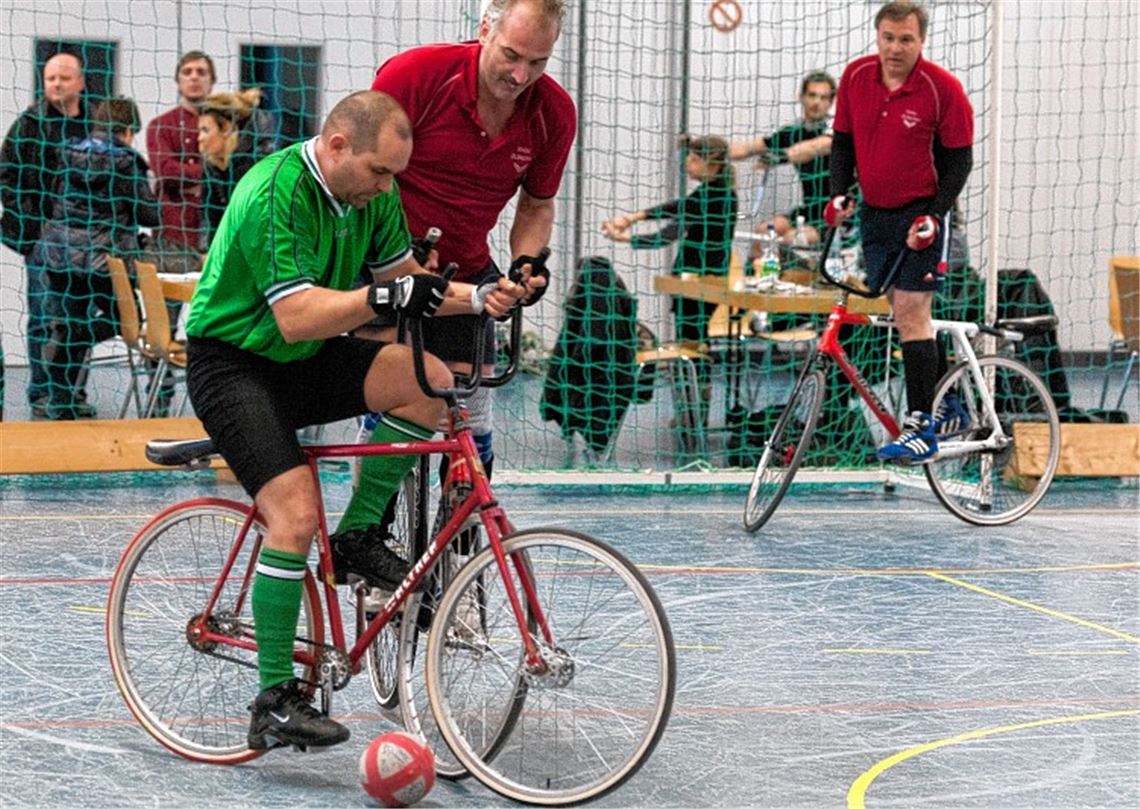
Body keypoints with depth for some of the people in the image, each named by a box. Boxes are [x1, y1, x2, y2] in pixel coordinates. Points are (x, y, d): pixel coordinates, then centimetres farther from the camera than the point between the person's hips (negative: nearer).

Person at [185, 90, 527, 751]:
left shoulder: (374, 191, -1)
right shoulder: (276, 193, -25)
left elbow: (406, 279, 7)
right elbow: (297, 318, -31)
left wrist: (476, 296, -10)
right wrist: (381, 297, -44)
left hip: (309, 360, 7)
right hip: (233, 363, -7)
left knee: (430, 380, -16)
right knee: (297, 515, -22)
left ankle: (357, 541, -1)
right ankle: (275, 702, -12)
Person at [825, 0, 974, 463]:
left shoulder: (943, 89, -13)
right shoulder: (856, 77, 0)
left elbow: (959, 160, -7)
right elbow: (843, 141, 11)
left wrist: (933, 217, -16)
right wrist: (839, 195, -1)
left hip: (919, 217, -5)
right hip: (874, 215, 5)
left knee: (911, 315, -11)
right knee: (906, 314, 11)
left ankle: (922, 428, -9)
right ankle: (946, 408, 25)